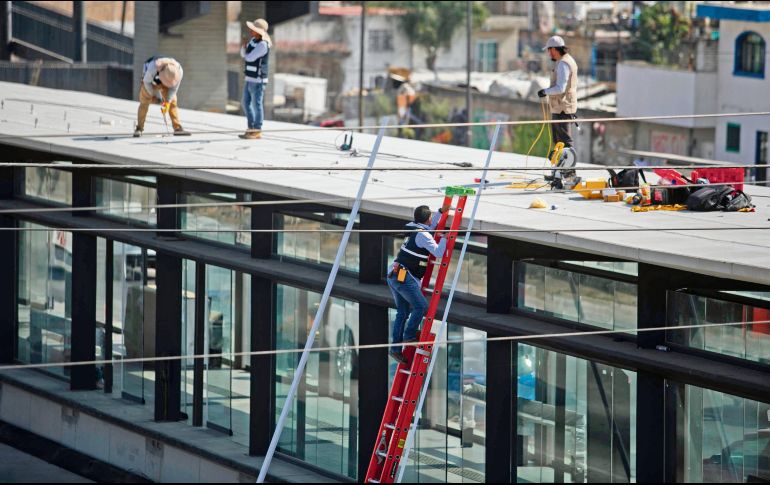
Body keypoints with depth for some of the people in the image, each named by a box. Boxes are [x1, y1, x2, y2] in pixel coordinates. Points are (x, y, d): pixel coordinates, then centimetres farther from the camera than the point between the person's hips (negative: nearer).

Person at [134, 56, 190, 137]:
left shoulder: (179, 71, -34)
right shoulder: (154, 67, -44)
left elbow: (174, 88, -20)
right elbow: (147, 82, -26)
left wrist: (167, 102, -29)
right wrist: (155, 95, -24)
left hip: (164, 85, 2)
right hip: (151, 80, -2)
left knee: (172, 102, -12)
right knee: (144, 102, -9)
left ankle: (178, 128, -13)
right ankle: (139, 129, 3)